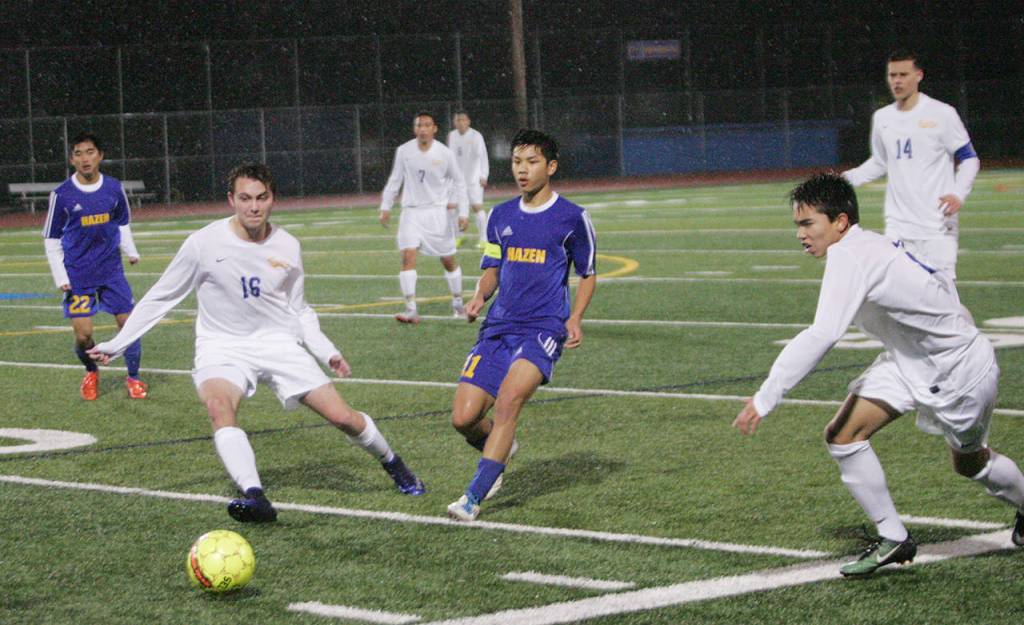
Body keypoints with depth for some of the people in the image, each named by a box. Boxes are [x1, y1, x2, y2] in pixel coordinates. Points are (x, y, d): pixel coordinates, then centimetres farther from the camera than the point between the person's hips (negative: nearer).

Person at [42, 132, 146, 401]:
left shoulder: (114, 188, -1)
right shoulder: (62, 195, -8)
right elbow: (51, 240, -1)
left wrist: (131, 252, 4)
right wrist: (60, 278, -6)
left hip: (112, 271, 2)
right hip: (78, 275, -2)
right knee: (83, 334, -5)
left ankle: (133, 378, 18)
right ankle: (91, 372, 26)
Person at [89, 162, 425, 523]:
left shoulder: (287, 247, -2)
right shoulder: (204, 243, -11)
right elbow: (160, 298, 0)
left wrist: (327, 352, 1)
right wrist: (116, 344, -1)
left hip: (278, 343, 2)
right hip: (222, 348, -2)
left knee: (342, 416, -6)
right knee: (219, 405, -36)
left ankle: (391, 464, 24)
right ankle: (255, 497, -46)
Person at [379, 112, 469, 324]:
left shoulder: (445, 154, -6)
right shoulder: (404, 151, -2)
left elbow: (459, 183, 3)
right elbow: (395, 180, 11)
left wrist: (463, 212, -4)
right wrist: (385, 206, 8)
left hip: (437, 212, 0)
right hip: (411, 211, 0)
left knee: (448, 260, 7)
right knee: (408, 256, -17)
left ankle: (457, 303, 29)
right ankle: (411, 309, -20)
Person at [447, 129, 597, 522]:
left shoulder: (572, 218, 1)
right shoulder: (501, 216, 13)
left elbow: (587, 274, 9)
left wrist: (575, 319, -6)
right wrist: (479, 297, 0)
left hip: (543, 330, -5)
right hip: (499, 327, 5)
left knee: (508, 398, -28)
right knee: (463, 418, -5)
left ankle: (473, 497, -25)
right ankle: (501, 449, 30)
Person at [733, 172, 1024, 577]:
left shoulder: (850, 256, -31)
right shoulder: (866, 247, -4)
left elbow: (822, 335, -43)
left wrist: (766, 397, -44)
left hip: (961, 366, -8)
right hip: (909, 360, 8)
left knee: (969, 463, 13)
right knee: (843, 435, -5)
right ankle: (893, 539, 7)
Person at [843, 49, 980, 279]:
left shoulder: (942, 114, -4)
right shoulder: (882, 118, 11)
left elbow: (969, 159, 0)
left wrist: (959, 194, -17)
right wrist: (849, 178, 8)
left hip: (937, 226, -4)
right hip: (897, 226, 4)